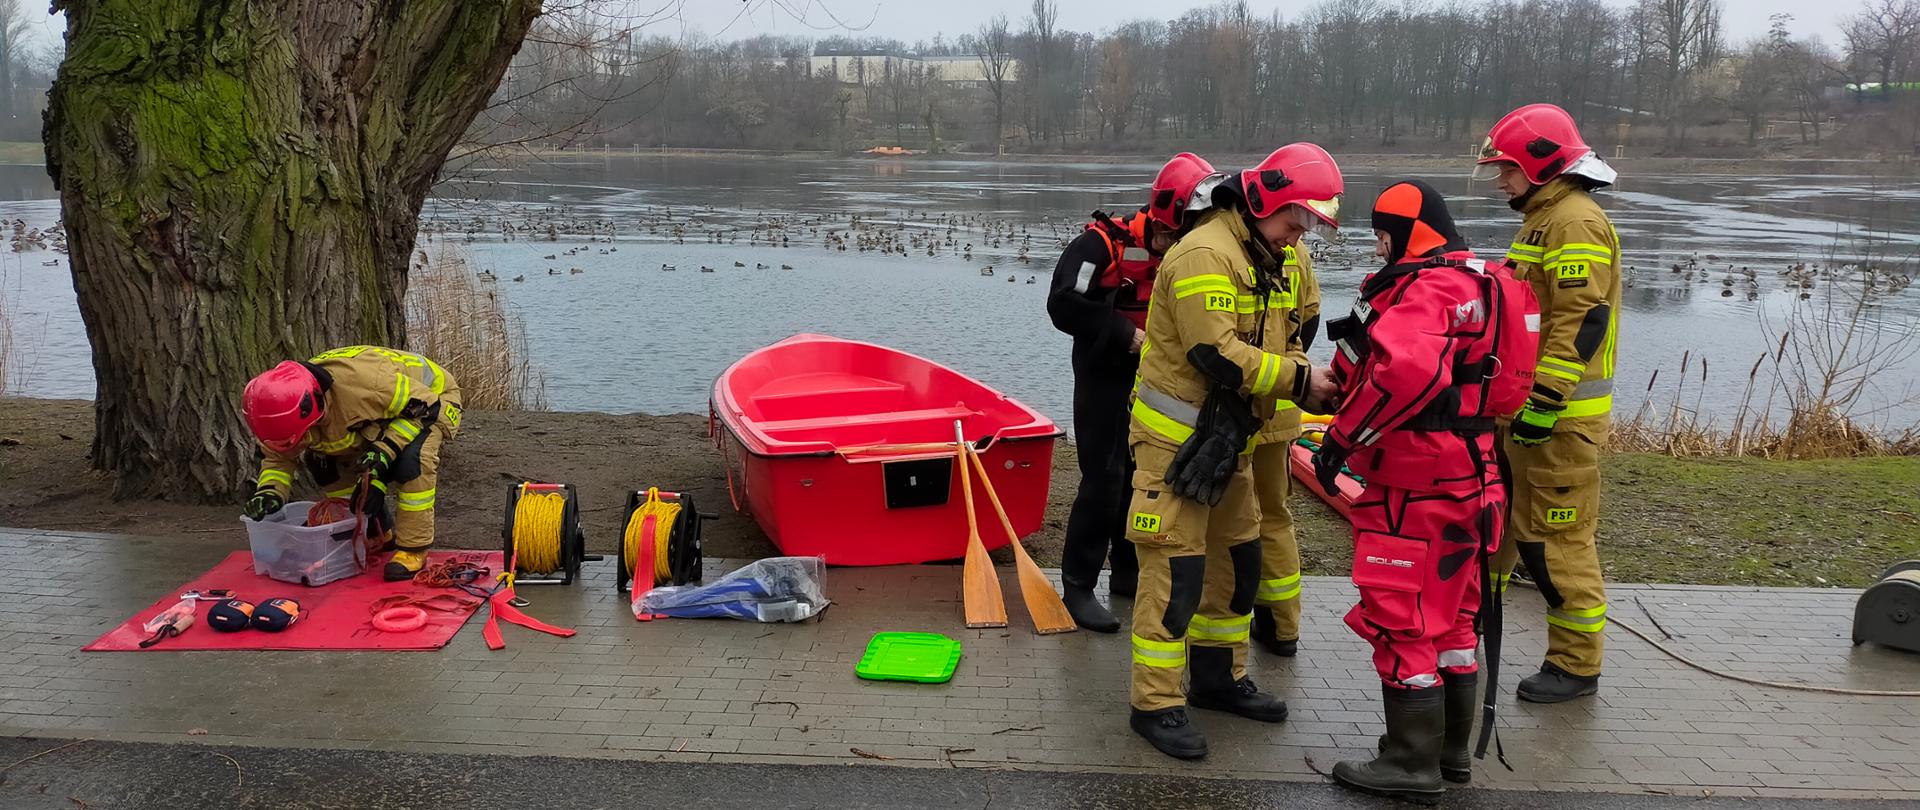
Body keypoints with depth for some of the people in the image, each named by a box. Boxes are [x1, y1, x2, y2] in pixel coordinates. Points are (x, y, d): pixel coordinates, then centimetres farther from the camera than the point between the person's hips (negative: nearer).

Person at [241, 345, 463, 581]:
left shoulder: (365, 379, -43)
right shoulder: (290, 405, -20)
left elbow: (424, 406, -31)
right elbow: (278, 456, -5)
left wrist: (385, 451, -37)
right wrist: (269, 492, -24)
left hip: (432, 397, -7)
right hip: (386, 414, 7)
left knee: (413, 459, -34)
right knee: (324, 460, 0)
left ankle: (413, 548, -18)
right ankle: (375, 535, 14)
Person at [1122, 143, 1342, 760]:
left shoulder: (1263, 260, 13)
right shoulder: (1206, 254, -18)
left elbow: (1272, 344, 16)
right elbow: (1217, 355, -26)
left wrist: (1305, 375, -5)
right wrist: (1298, 380, -19)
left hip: (1228, 438, 10)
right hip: (1177, 439, -10)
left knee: (1237, 561, 18)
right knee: (1176, 572, -7)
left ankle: (1218, 678, 33)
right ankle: (1155, 705, 2)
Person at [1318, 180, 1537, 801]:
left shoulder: (1425, 288, -17)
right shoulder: (1471, 281, 17)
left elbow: (1406, 373, -34)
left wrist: (1342, 439, -26)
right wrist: (1360, 342, 3)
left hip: (1418, 485, -11)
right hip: (1464, 473, 11)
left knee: (1400, 616, -2)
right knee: (1448, 612, 18)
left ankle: (1413, 764, 7)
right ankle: (1451, 748, 30)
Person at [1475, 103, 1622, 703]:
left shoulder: (1576, 223, -15)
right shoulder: (1543, 218, 18)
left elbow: (1581, 321, -23)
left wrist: (1543, 403, -25)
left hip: (1560, 413, -11)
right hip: (1523, 404, 11)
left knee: (1557, 540, -4)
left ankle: (1576, 665, 8)